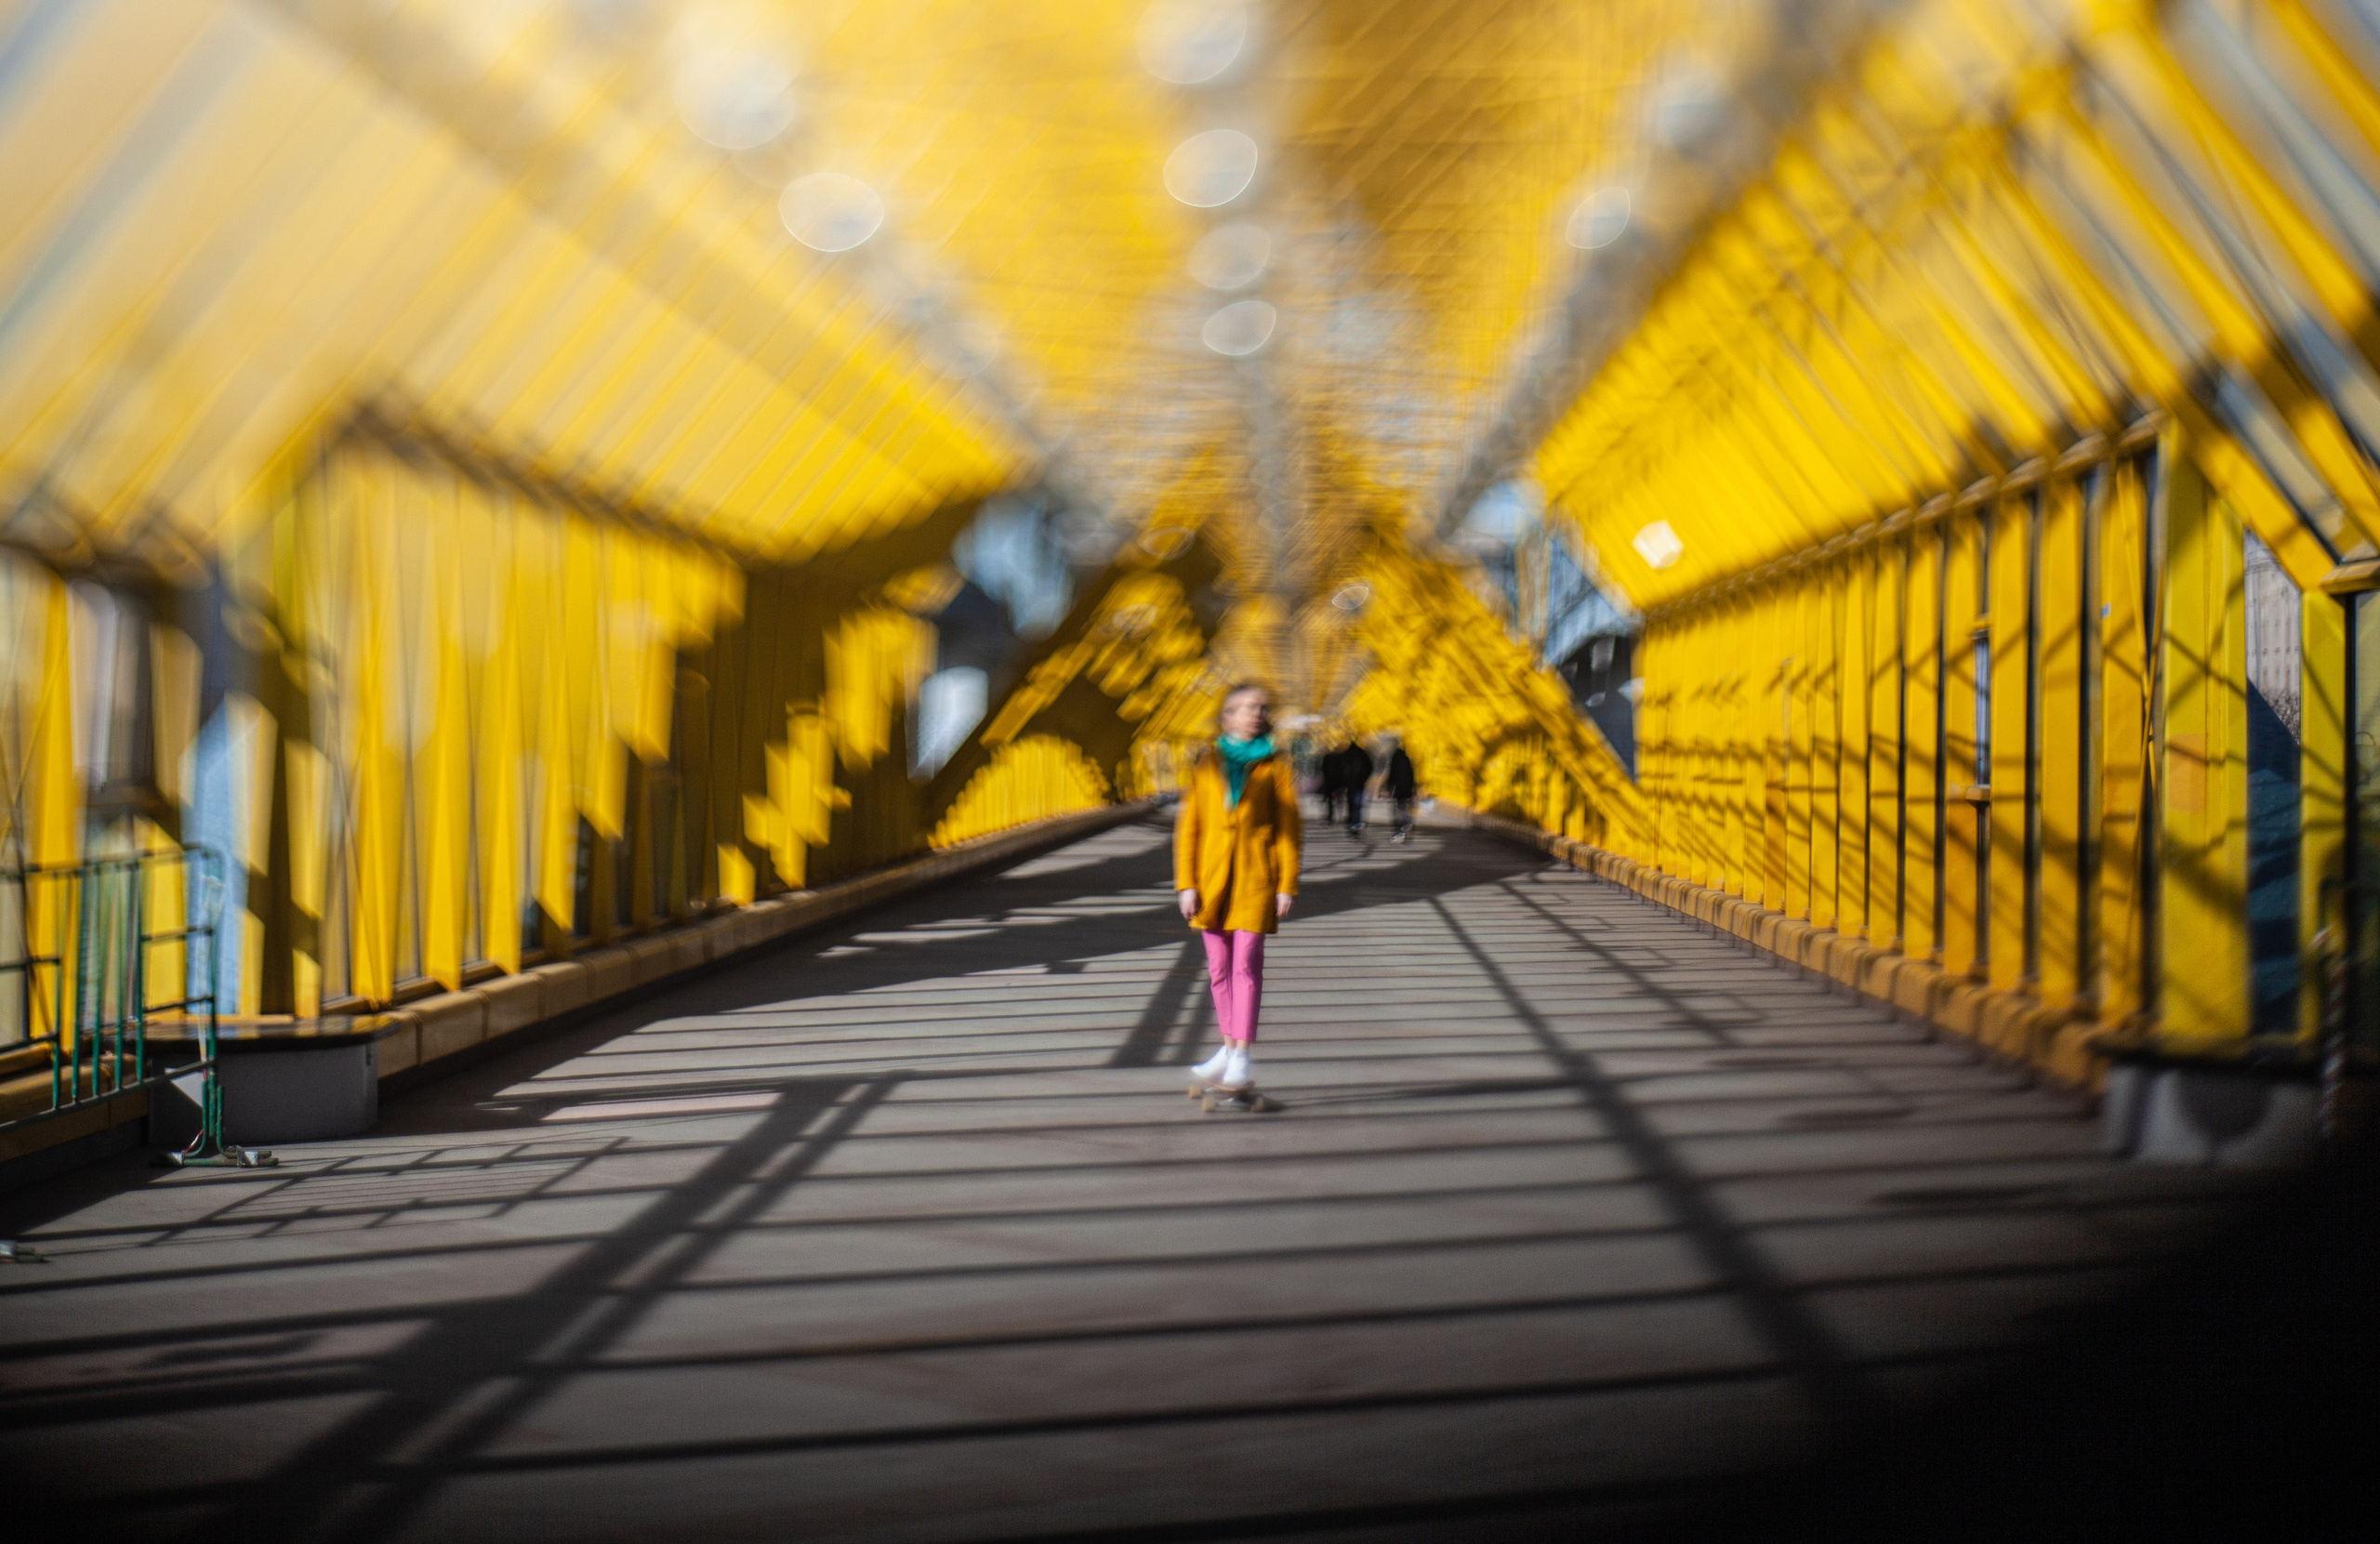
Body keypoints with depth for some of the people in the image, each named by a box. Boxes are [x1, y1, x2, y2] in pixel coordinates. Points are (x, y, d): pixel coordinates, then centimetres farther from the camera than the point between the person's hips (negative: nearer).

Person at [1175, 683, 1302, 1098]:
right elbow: (1188, 828, 8)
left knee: (1246, 964, -9)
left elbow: (1290, 830, 2)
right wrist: (1186, 884, 0)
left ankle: (1242, 1056, -8)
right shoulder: (1207, 768, 9)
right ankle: (1229, 1049, 19)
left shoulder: (1276, 768, 4)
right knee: (1219, 967, 8)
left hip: (1255, 877, -3)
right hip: (1212, 877, 3)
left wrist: (1287, 886, -5)